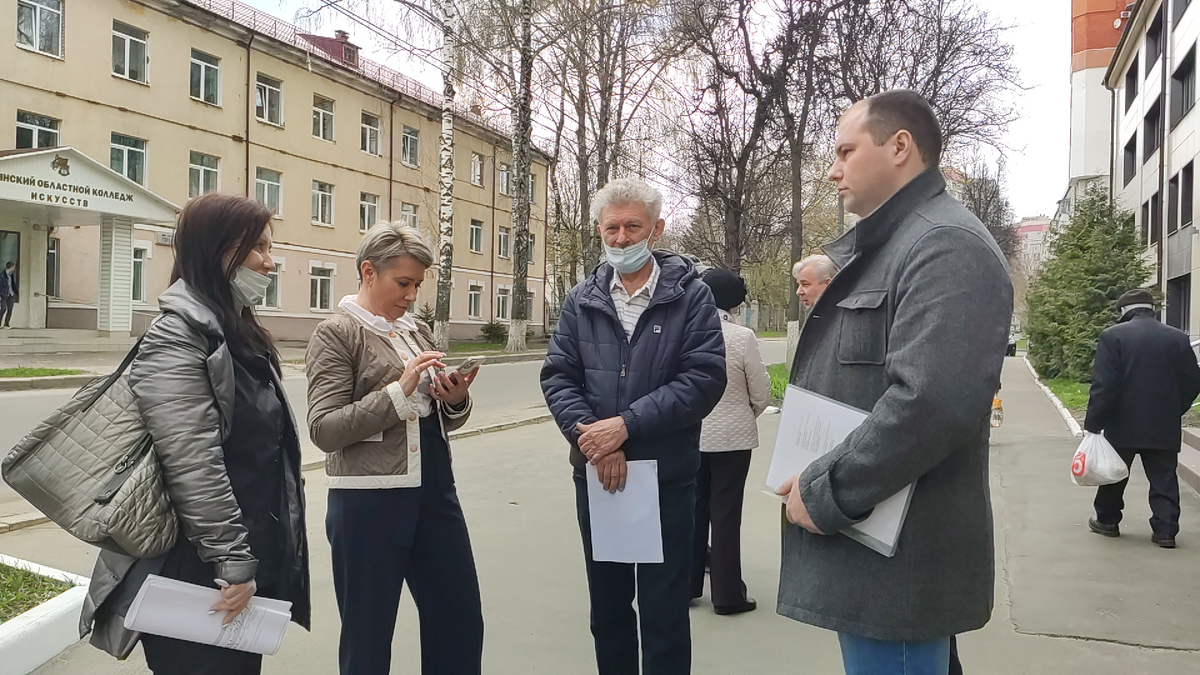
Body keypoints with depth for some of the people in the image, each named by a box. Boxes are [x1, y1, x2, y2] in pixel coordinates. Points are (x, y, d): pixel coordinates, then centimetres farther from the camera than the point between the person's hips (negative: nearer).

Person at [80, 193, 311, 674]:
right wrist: (231, 562, -20)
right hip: (198, 576, -9)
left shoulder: (238, 333, 13)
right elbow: (192, 466, -23)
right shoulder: (177, 337, -16)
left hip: (251, 564, 9)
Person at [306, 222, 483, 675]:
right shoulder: (336, 333, -5)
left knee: (461, 620, 13)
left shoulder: (418, 331, 13)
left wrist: (456, 401, -5)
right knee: (368, 636, 8)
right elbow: (324, 429, -14)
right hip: (369, 501, -6)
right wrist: (399, 391, -21)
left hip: (435, 492, 6)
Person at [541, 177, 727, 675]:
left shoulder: (690, 295, -4)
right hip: (596, 475, 4)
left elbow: (705, 378, -14)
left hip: (667, 478, -3)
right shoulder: (581, 301, 6)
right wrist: (593, 438, -16)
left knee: (664, 612, 8)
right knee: (607, 607, 17)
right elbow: (557, 376, 0)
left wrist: (627, 425, -19)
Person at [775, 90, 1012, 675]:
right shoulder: (879, 247, 18)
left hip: (897, 560, -10)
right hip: (866, 541, 10)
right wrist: (812, 482, 11)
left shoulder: (946, 245, -16)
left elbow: (928, 402, -28)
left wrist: (824, 493, -19)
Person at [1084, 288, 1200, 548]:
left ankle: (1107, 520, 24)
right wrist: (1173, 412, 17)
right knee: (1164, 479, 8)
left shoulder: (1113, 336, -9)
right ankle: (1165, 530, 6)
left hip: (1123, 424, -2)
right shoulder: (1178, 338, 2)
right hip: (1164, 427, 2)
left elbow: (1103, 385, -14)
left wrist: (1093, 423, -11)